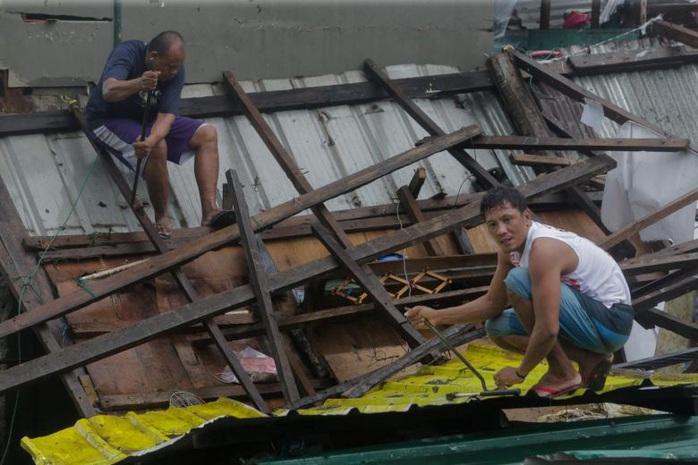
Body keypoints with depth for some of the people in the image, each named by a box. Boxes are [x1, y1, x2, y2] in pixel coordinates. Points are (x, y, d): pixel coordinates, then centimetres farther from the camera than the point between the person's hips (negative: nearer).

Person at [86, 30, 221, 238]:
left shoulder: (175, 70, -15)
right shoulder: (128, 53, -28)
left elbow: (166, 116, -25)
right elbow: (109, 91, -47)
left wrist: (150, 140, -46)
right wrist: (138, 84, -68)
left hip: (149, 118, 6)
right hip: (109, 119, -6)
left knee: (207, 135, -9)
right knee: (158, 148, -34)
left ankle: (209, 211, -19)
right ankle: (162, 219, -21)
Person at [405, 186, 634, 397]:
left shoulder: (543, 250, -26)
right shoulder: (510, 249, 3)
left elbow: (547, 329, -30)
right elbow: (493, 303, 15)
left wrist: (521, 372, -15)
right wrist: (437, 316, 5)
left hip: (612, 322, -10)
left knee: (517, 281, -23)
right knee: (497, 329, 8)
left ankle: (562, 373, -12)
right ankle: (589, 360, 5)